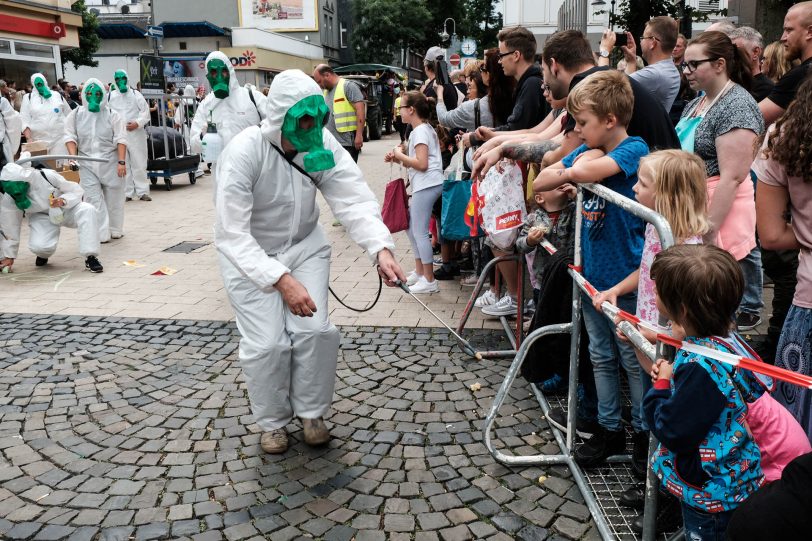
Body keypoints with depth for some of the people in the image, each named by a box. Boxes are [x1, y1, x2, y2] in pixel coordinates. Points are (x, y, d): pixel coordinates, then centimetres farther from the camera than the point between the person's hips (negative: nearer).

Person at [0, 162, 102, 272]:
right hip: (42, 217, 1)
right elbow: (9, 226, -8)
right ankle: (43, 255, 12)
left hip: (66, 209, 0)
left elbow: (77, 190, -17)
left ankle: (90, 257, -26)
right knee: (38, 246, -29)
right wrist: (9, 256, -2)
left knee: (87, 209, -33)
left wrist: (63, 200, -37)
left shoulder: (47, 176, -28)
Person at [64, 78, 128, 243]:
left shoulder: (112, 115, -3)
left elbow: (120, 140, -6)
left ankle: (115, 229, 23)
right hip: (87, 162, 1)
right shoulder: (76, 115, 4)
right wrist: (73, 156, -13)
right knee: (94, 198, -4)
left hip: (110, 161, -1)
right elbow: (70, 137, 3)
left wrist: (121, 161, -14)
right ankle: (101, 233, -2)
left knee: (113, 197, 7)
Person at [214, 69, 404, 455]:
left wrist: (382, 249, -42)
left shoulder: (323, 145, -16)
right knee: (267, 343, -10)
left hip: (305, 246, 4)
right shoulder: (243, 153, -29)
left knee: (316, 330, -8)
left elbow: (355, 200, -24)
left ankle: (312, 412, 18)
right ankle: (272, 422, 18)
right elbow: (232, 235, -33)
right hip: (249, 254, -3)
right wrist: (283, 281, -43)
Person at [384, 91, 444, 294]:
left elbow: (421, 164, -20)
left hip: (426, 186, -10)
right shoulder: (425, 129, 18)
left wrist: (400, 155, -9)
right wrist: (397, 159, 8)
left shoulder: (419, 131, -13)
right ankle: (419, 272, 26)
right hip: (425, 185, 10)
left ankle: (429, 281, 1)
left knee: (420, 232, -5)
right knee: (411, 227, 17)